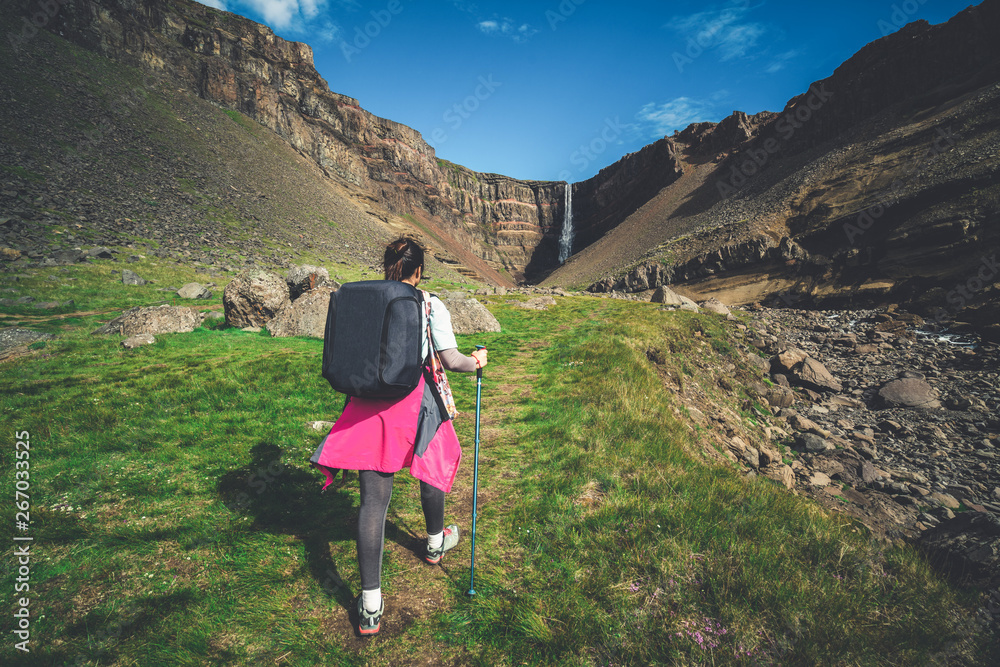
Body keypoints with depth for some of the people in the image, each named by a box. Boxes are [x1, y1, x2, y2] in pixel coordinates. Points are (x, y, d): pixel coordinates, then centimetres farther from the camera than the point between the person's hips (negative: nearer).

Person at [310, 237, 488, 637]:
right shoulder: (430, 306, -5)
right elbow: (451, 361, -7)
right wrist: (476, 362, 13)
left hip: (368, 402, 2)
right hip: (416, 404, -2)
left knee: (373, 498, 3)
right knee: (433, 468, 25)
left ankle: (370, 606, 7)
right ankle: (435, 543, 50)